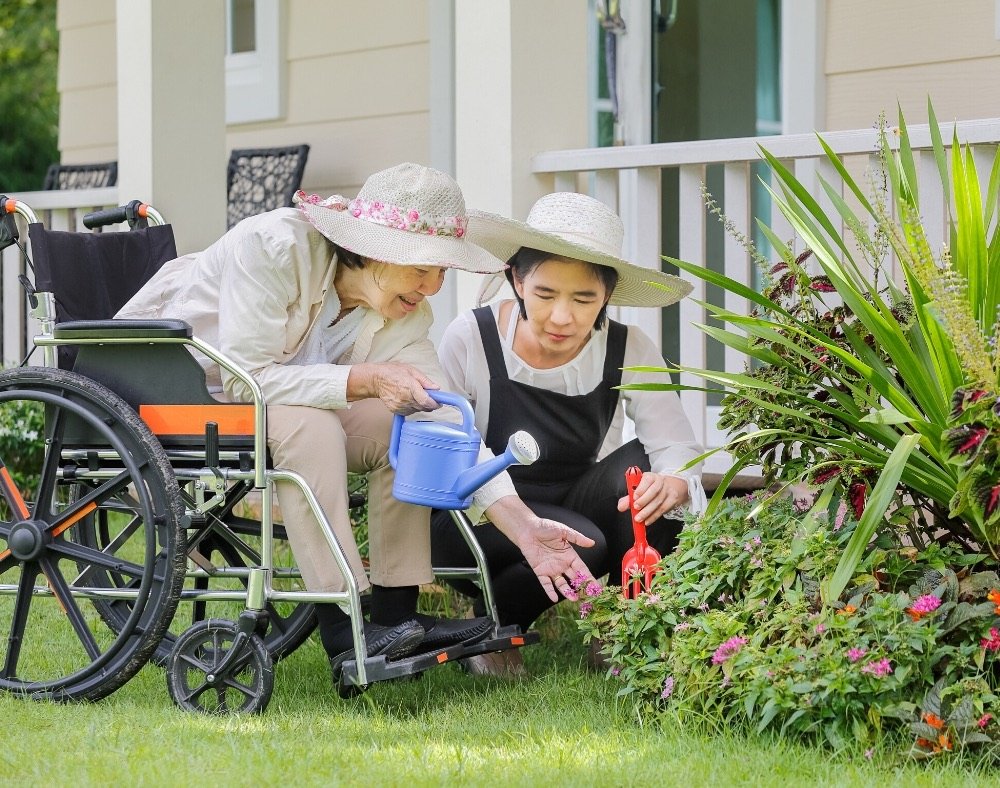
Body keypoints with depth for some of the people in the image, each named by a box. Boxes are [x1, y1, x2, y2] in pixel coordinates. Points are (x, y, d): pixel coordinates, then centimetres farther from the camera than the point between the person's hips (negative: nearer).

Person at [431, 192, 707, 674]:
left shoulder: (627, 352, -11)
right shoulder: (471, 339, -16)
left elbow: (679, 450, -18)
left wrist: (673, 484, -43)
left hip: (576, 508, 3)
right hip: (480, 525, -3)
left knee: (642, 465, -27)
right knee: (580, 543, -34)